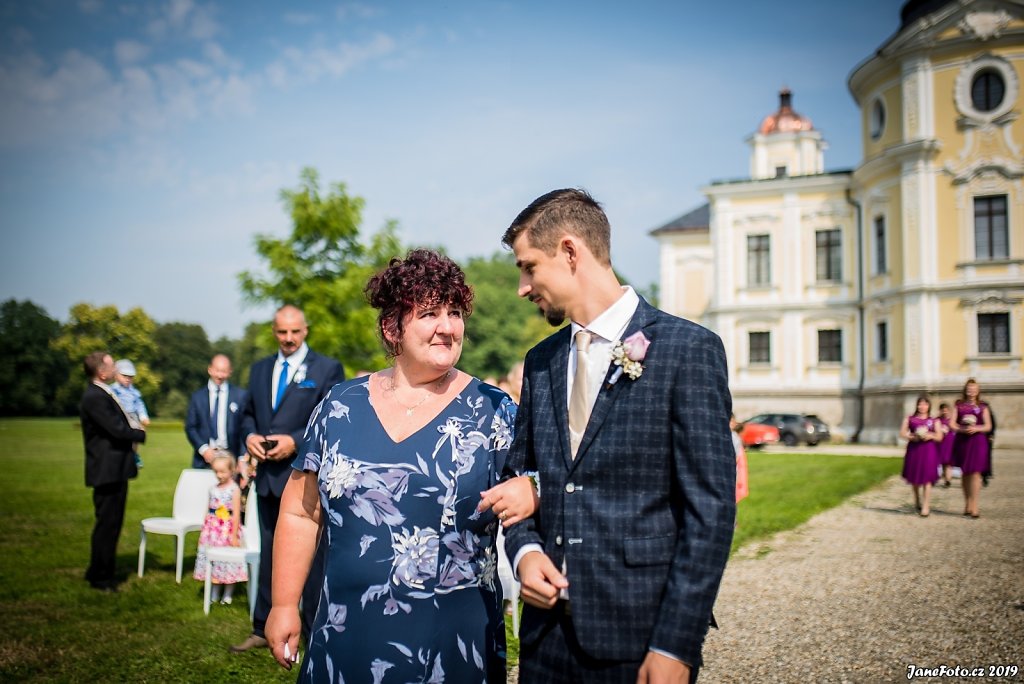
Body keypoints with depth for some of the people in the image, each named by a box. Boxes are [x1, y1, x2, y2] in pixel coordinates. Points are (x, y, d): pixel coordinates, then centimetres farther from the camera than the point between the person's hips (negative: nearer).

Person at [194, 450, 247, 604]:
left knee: (227, 560, 0)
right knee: (213, 558, 10)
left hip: (227, 529, -5)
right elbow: (209, 511, 12)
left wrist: (234, 535, -15)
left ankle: (228, 594, 13)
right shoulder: (213, 489, 7)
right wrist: (205, 530, 10)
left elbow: (236, 514, -12)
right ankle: (214, 592, 23)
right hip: (212, 529, 5)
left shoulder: (234, 489, -10)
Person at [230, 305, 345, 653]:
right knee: (269, 553, 17)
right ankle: (264, 628, 30)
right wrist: (250, 435, -4)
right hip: (268, 477, 6)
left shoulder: (327, 369, -6)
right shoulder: (259, 369, 12)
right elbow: (248, 413, 17)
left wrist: (295, 441, -20)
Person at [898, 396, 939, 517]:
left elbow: (939, 437, 5)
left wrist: (930, 436, -15)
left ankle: (926, 507, -10)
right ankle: (917, 502, 31)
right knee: (915, 478, 11)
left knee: (927, 479, -9)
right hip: (913, 449, 2)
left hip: (928, 450, -2)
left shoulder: (934, 421, 9)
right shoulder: (909, 419, 9)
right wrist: (912, 437, -14)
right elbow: (902, 433, 3)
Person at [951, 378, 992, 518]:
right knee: (964, 473, 8)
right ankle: (967, 503, 18)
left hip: (977, 441, -2)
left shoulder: (983, 406, 6)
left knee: (975, 473, -9)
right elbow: (952, 424, 3)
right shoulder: (959, 405, 9)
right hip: (961, 441, 2)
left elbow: (988, 426, 1)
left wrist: (976, 429, -16)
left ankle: (974, 505, -8)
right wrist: (962, 429, -15)